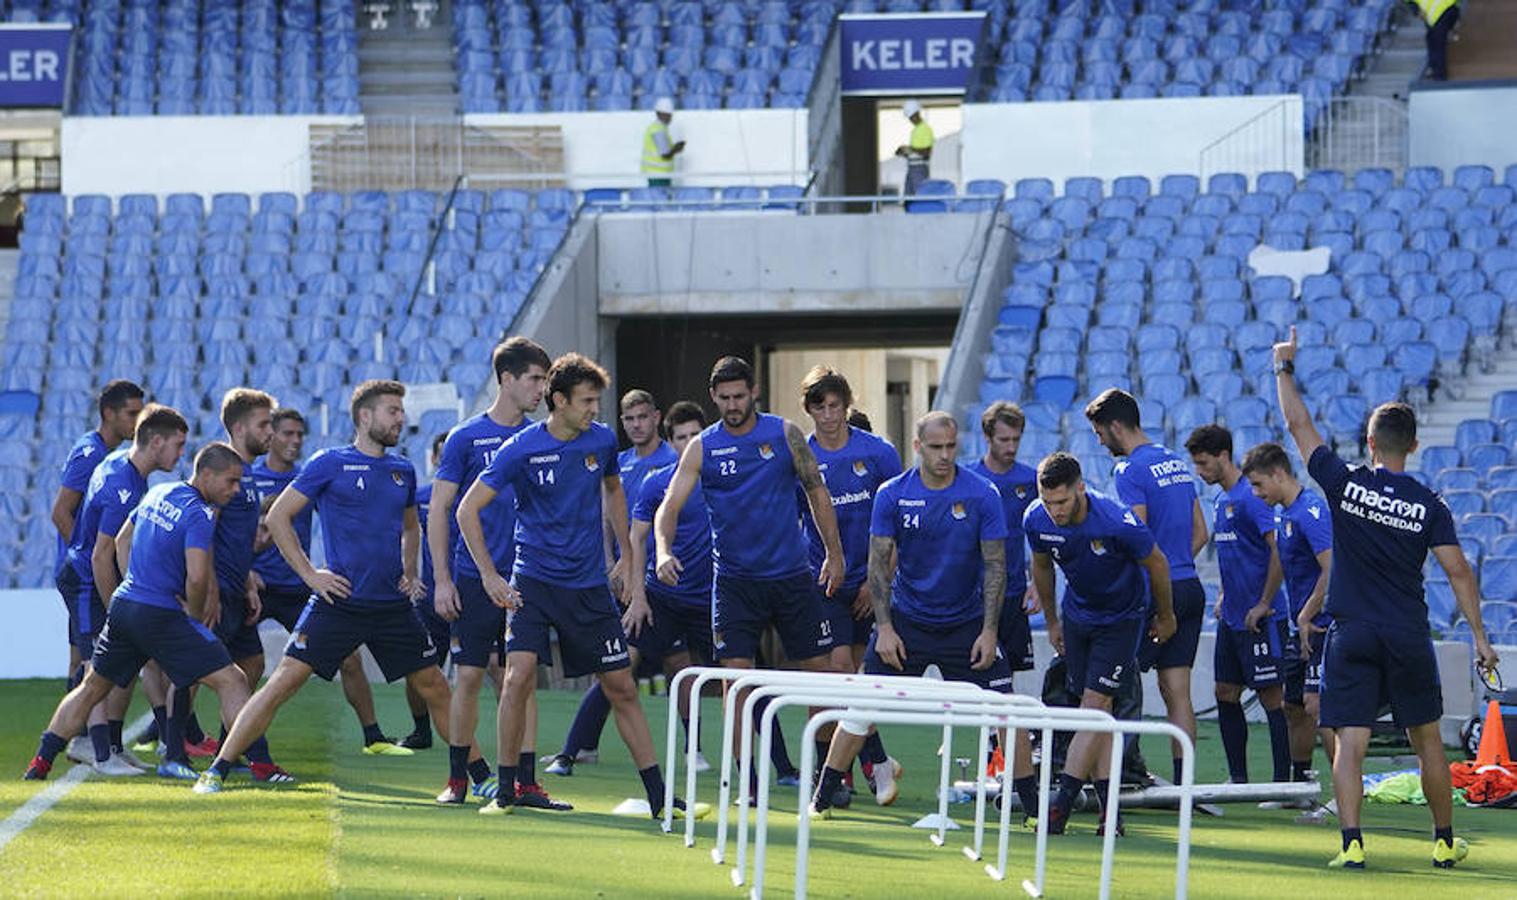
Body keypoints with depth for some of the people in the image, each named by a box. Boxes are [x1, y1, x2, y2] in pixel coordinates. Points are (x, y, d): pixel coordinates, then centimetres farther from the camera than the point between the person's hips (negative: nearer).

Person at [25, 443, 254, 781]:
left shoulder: (158, 494, 12)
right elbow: (197, 577, -24)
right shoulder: (199, 515, -14)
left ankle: (40, 762, 22)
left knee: (92, 687, 22)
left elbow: (121, 541, 24)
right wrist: (196, 613, -6)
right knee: (231, 681, -6)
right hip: (161, 615, -8)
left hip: (123, 604, 8)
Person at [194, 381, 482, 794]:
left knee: (435, 688, 7)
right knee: (285, 681, -10)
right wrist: (309, 573, -6)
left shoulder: (403, 470, 13)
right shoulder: (330, 464, -2)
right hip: (339, 601, -5)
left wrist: (410, 573, 14)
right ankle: (216, 771, -6)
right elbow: (278, 516, -1)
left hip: (393, 605, 5)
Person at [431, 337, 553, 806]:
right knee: (470, 675, 0)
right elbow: (440, 509, 0)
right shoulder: (466, 438, -1)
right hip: (474, 579, -2)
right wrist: (442, 581, -5)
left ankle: (524, 781, 0)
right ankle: (459, 776, 11)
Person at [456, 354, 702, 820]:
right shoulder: (521, 449, -12)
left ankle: (658, 796, 9)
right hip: (534, 581, -3)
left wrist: (626, 555, 22)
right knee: (519, 676, -18)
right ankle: (506, 791, -5)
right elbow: (468, 509, -8)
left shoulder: (602, 440, 1)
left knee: (621, 687, 3)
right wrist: (490, 576, -13)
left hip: (589, 586, 3)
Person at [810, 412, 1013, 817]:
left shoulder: (983, 495, -9)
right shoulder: (892, 495, -7)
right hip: (906, 620, 0)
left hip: (966, 623, 0)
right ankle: (821, 797, 7)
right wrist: (884, 627, -10)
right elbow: (879, 564, -3)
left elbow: (995, 566, -6)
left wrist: (990, 631, -12)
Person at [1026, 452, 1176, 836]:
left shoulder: (1117, 523, -31)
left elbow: (1157, 564, -12)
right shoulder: (1037, 520, -17)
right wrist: (1052, 621, 15)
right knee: (1096, 711, 3)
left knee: (1095, 704, -14)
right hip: (1077, 615, 5)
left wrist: (1165, 617, 2)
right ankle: (1109, 810, 4)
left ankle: (1061, 803, -18)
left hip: (1121, 619, -5)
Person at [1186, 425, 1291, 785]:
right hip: (1231, 618, 10)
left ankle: (1282, 780, -3)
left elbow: (1279, 550, -21)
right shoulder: (1221, 500, 14)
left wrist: (1264, 604, -19)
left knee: (1271, 697, -5)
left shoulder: (1250, 497, -15)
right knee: (1226, 695, 9)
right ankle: (1238, 779, 16)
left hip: (1260, 620, -10)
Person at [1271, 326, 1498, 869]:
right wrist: (1479, 637, 0)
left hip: (1351, 636, -1)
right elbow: (1458, 571, -6)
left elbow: (1298, 426, 5)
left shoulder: (1345, 484, -4)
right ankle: (1444, 843, 19)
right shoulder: (1429, 507, -3)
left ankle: (1352, 844, -15)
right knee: (1427, 740, 13)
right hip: (1409, 638, 1)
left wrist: (1284, 368, 17)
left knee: (1349, 743, -3)